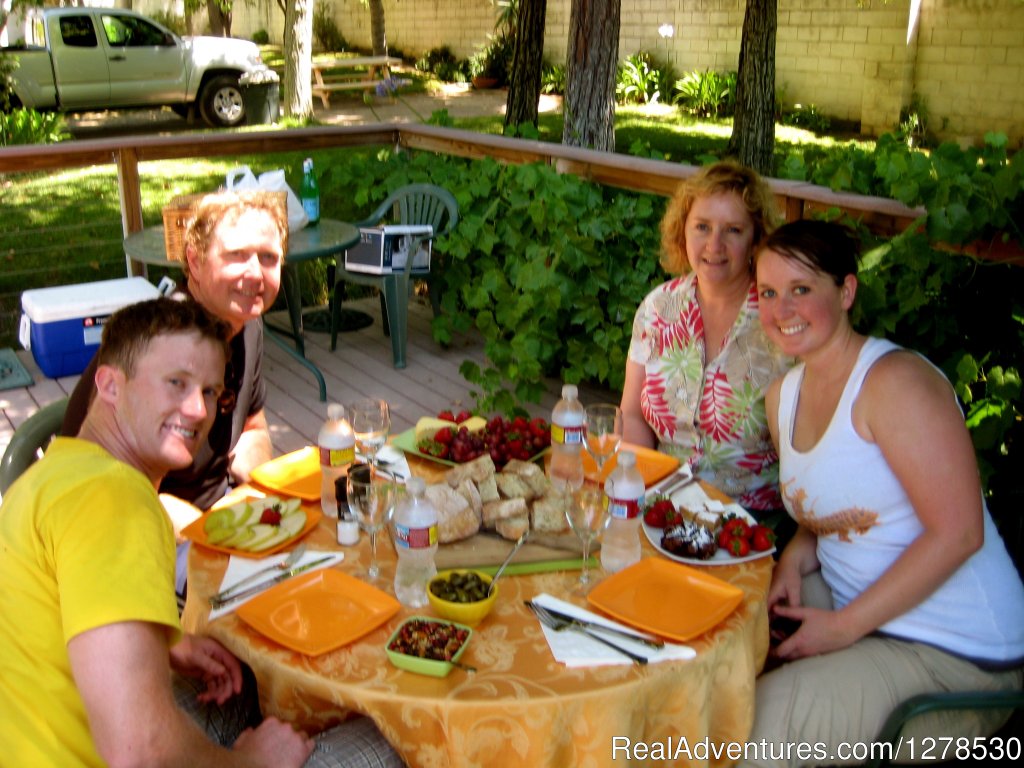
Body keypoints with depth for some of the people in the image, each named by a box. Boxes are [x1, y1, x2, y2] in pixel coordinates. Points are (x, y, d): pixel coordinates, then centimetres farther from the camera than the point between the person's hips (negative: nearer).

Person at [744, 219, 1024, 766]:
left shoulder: (896, 382, -20)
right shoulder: (783, 396, 6)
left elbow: (958, 532, -23)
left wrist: (845, 626, -20)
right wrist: (796, 556, -5)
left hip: (955, 651, -8)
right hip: (853, 605, 8)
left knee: (760, 717, -19)